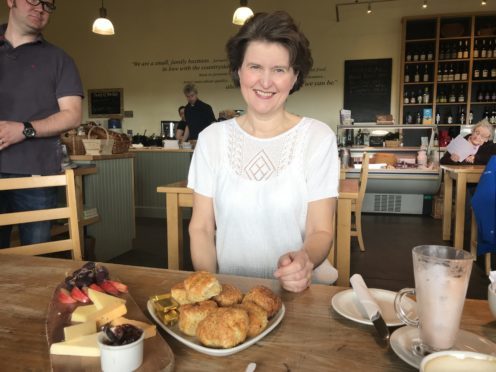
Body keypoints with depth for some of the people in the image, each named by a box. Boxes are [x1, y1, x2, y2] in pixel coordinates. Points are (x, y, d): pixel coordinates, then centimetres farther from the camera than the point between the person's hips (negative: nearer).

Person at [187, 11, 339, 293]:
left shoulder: (318, 137, -4)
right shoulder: (212, 138, 1)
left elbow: (321, 230, -4)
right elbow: (201, 227, 2)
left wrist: (305, 259, -25)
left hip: (297, 290, -1)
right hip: (230, 289, 2)